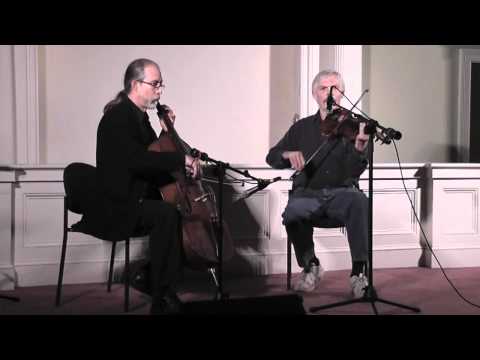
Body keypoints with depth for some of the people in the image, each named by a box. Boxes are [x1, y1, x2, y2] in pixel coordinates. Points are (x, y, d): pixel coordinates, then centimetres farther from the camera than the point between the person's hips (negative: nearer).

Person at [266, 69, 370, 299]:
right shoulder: (302, 128, 15)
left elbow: (355, 171, -7)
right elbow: (272, 157, 13)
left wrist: (359, 148, -29)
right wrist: (289, 155, -10)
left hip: (341, 192, -1)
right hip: (307, 193, 1)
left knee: (359, 202, -35)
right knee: (293, 213, -33)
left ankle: (359, 271, -27)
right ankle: (310, 265, -6)